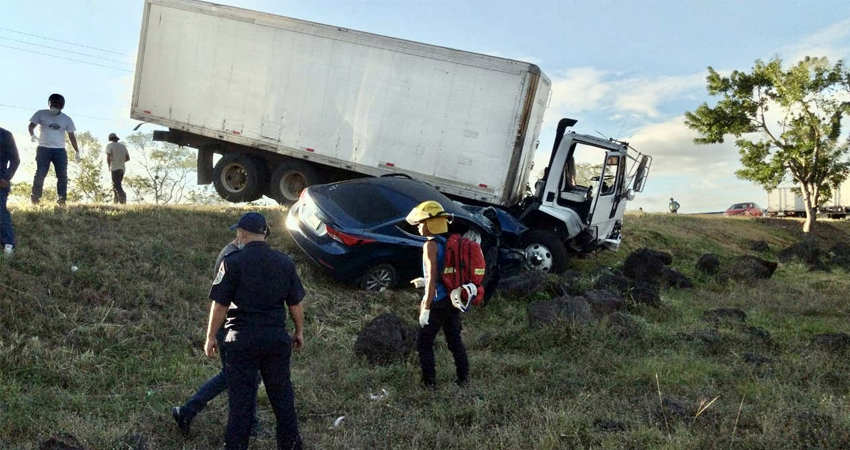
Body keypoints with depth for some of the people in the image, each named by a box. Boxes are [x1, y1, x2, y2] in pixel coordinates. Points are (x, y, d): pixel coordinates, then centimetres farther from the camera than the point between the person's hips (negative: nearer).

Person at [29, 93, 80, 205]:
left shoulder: (67, 119, 9)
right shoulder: (41, 114, 4)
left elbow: (71, 136, 11)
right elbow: (31, 125, 0)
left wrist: (77, 151, 6)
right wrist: (32, 135, -22)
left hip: (60, 150, 2)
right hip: (43, 149, -2)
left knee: (62, 175, -3)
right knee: (40, 174, -8)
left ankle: (61, 199, 1)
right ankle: (35, 198, -3)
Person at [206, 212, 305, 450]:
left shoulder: (233, 262, -9)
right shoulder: (285, 262, 3)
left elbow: (220, 305, -8)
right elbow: (295, 303, 7)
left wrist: (210, 337, 4)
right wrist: (299, 332, 20)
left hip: (242, 339, -3)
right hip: (277, 338, 3)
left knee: (241, 397, 5)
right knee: (282, 394, 14)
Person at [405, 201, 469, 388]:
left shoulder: (431, 245, -14)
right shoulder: (448, 243, 10)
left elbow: (432, 278, -20)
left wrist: (425, 308, -19)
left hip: (438, 302, -8)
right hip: (453, 300, 8)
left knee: (424, 344, 3)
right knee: (455, 341, 16)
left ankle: (429, 382, 5)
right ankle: (463, 378, 22)